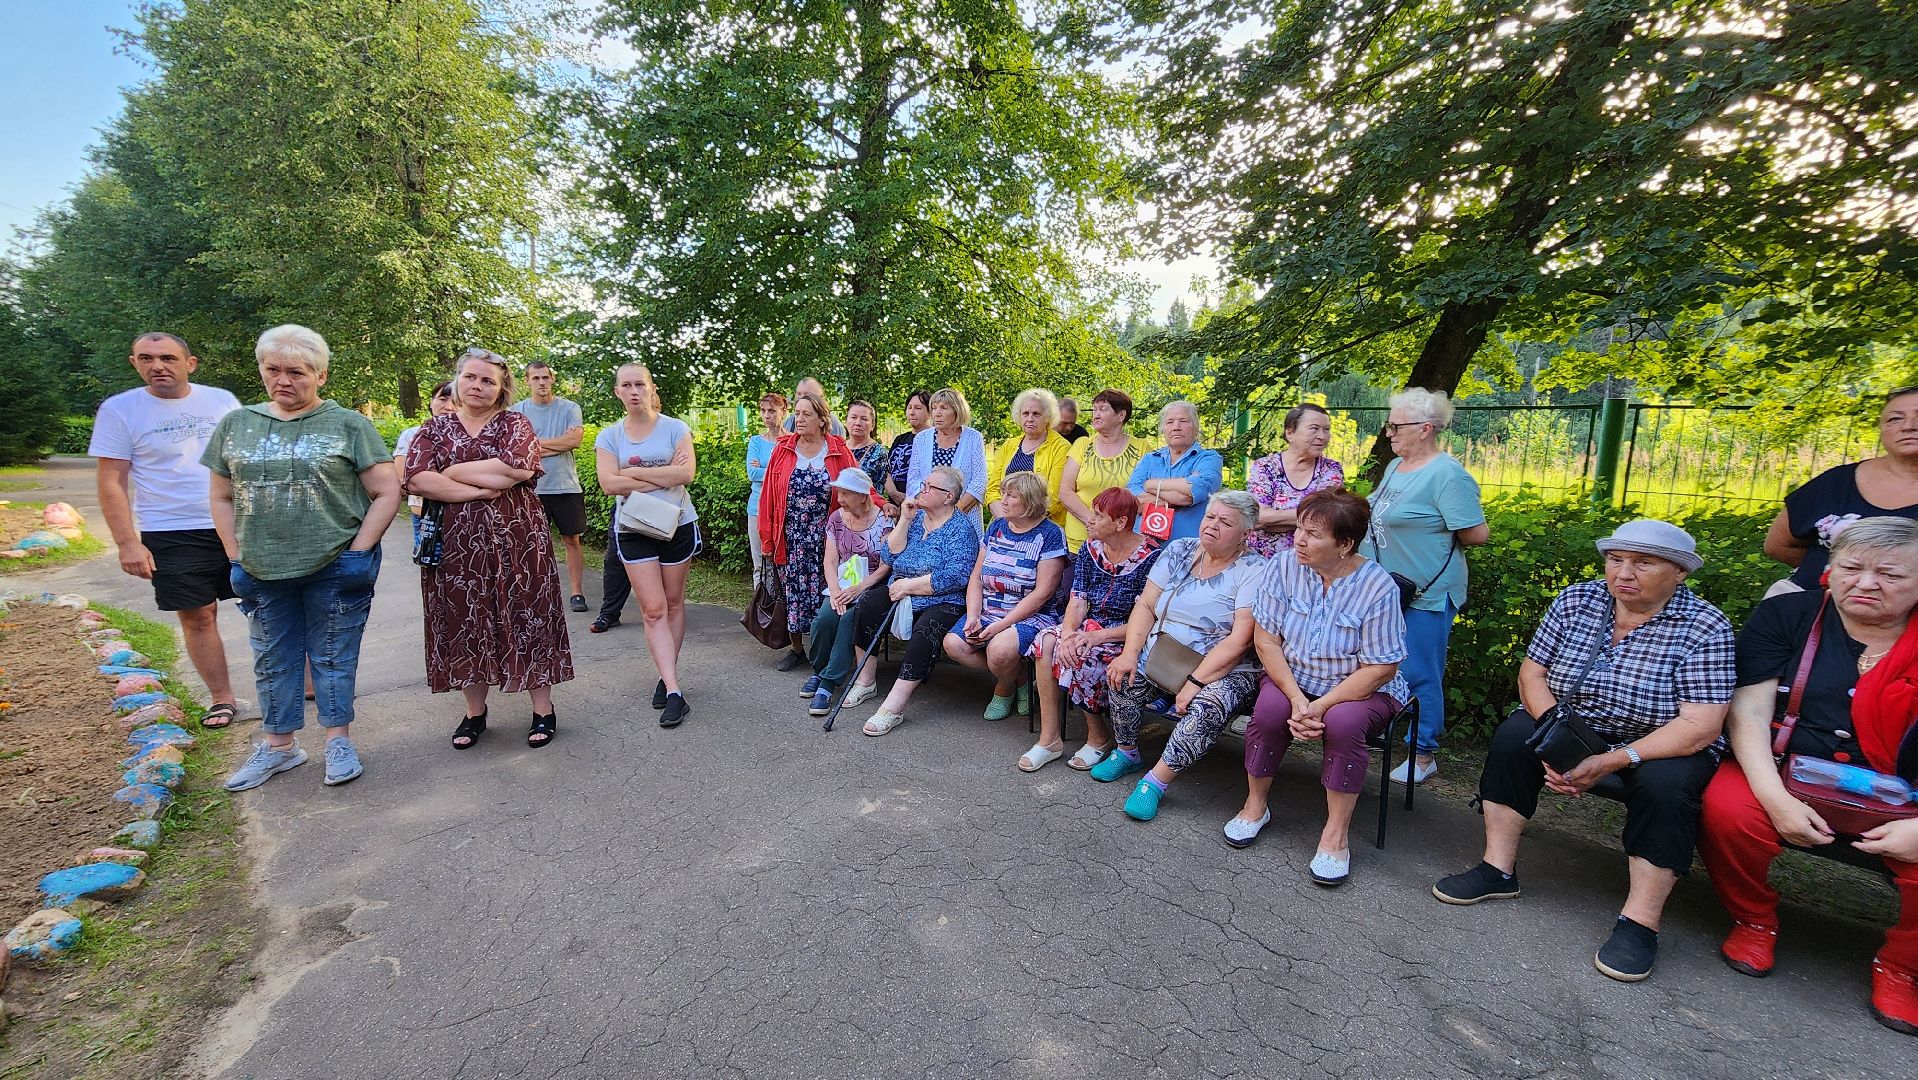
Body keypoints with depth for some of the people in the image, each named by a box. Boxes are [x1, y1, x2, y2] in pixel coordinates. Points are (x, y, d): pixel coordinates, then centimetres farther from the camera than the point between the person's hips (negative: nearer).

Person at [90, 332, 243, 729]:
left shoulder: (221, 400, 6)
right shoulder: (119, 409, -1)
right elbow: (111, 483, -2)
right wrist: (127, 543, -9)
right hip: (172, 535, -1)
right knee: (198, 616, 4)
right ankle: (221, 698, 16)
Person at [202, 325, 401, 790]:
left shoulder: (348, 425, -3)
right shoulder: (236, 425, 9)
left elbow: (387, 493, -5)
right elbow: (221, 497, 13)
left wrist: (358, 552, -11)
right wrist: (236, 558, 4)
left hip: (334, 568, -4)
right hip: (261, 573, 4)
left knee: (333, 655, 6)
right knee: (273, 660, 14)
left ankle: (339, 739, 21)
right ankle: (279, 745, 28)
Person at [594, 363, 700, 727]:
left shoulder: (675, 428, 0)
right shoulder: (608, 436, 4)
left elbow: (687, 472, -14)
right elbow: (609, 484, -10)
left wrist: (634, 471, -12)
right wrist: (665, 477, -13)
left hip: (678, 524, 0)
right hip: (633, 530, 1)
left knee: (673, 603, 8)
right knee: (653, 609, -6)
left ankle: (667, 676, 22)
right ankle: (674, 692, -6)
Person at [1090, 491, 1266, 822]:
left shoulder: (1253, 570, -9)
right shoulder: (1179, 551, 6)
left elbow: (1240, 639, -17)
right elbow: (1146, 605, 3)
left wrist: (1195, 681, -23)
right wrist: (1130, 652, -13)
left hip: (1225, 669, -4)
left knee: (1206, 708, -34)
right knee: (1122, 677, -21)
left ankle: (1155, 782, -17)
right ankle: (1126, 752, 5)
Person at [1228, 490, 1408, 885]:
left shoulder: (1377, 587, -18)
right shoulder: (1283, 565, -11)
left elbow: (1380, 668, -17)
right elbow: (1265, 638, -10)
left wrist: (1321, 706, -25)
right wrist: (1297, 699, -21)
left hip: (1361, 689, -2)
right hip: (1292, 678, 2)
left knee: (1344, 722, -33)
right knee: (1269, 709, -27)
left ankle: (1336, 832, -13)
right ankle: (1256, 804, -3)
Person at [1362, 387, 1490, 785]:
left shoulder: (1447, 475, -18)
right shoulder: (1395, 467, 9)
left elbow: (1477, 533, -21)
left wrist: (1434, 543, -8)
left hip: (1425, 595, -9)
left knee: (1417, 674, 1)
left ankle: (1423, 755, 15)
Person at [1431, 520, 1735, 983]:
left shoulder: (1705, 629, -14)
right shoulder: (1576, 601, -5)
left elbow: (1700, 727, -21)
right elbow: (1532, 672, -6)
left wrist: (1612, 762, -32)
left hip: (1659, 746, -3)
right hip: (1572, 726, 3)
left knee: (1665, 783, -33)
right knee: (1513, 734, -22)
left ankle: (1640, 923, -18)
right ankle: (1497, 870, -13)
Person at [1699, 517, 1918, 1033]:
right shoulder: (1786, 616, -1)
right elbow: (1749, 714, -8)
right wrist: (1778, 800, -19)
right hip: (1792, 779, -1)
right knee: (1727, 808, -30)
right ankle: (1754, 921, 1)